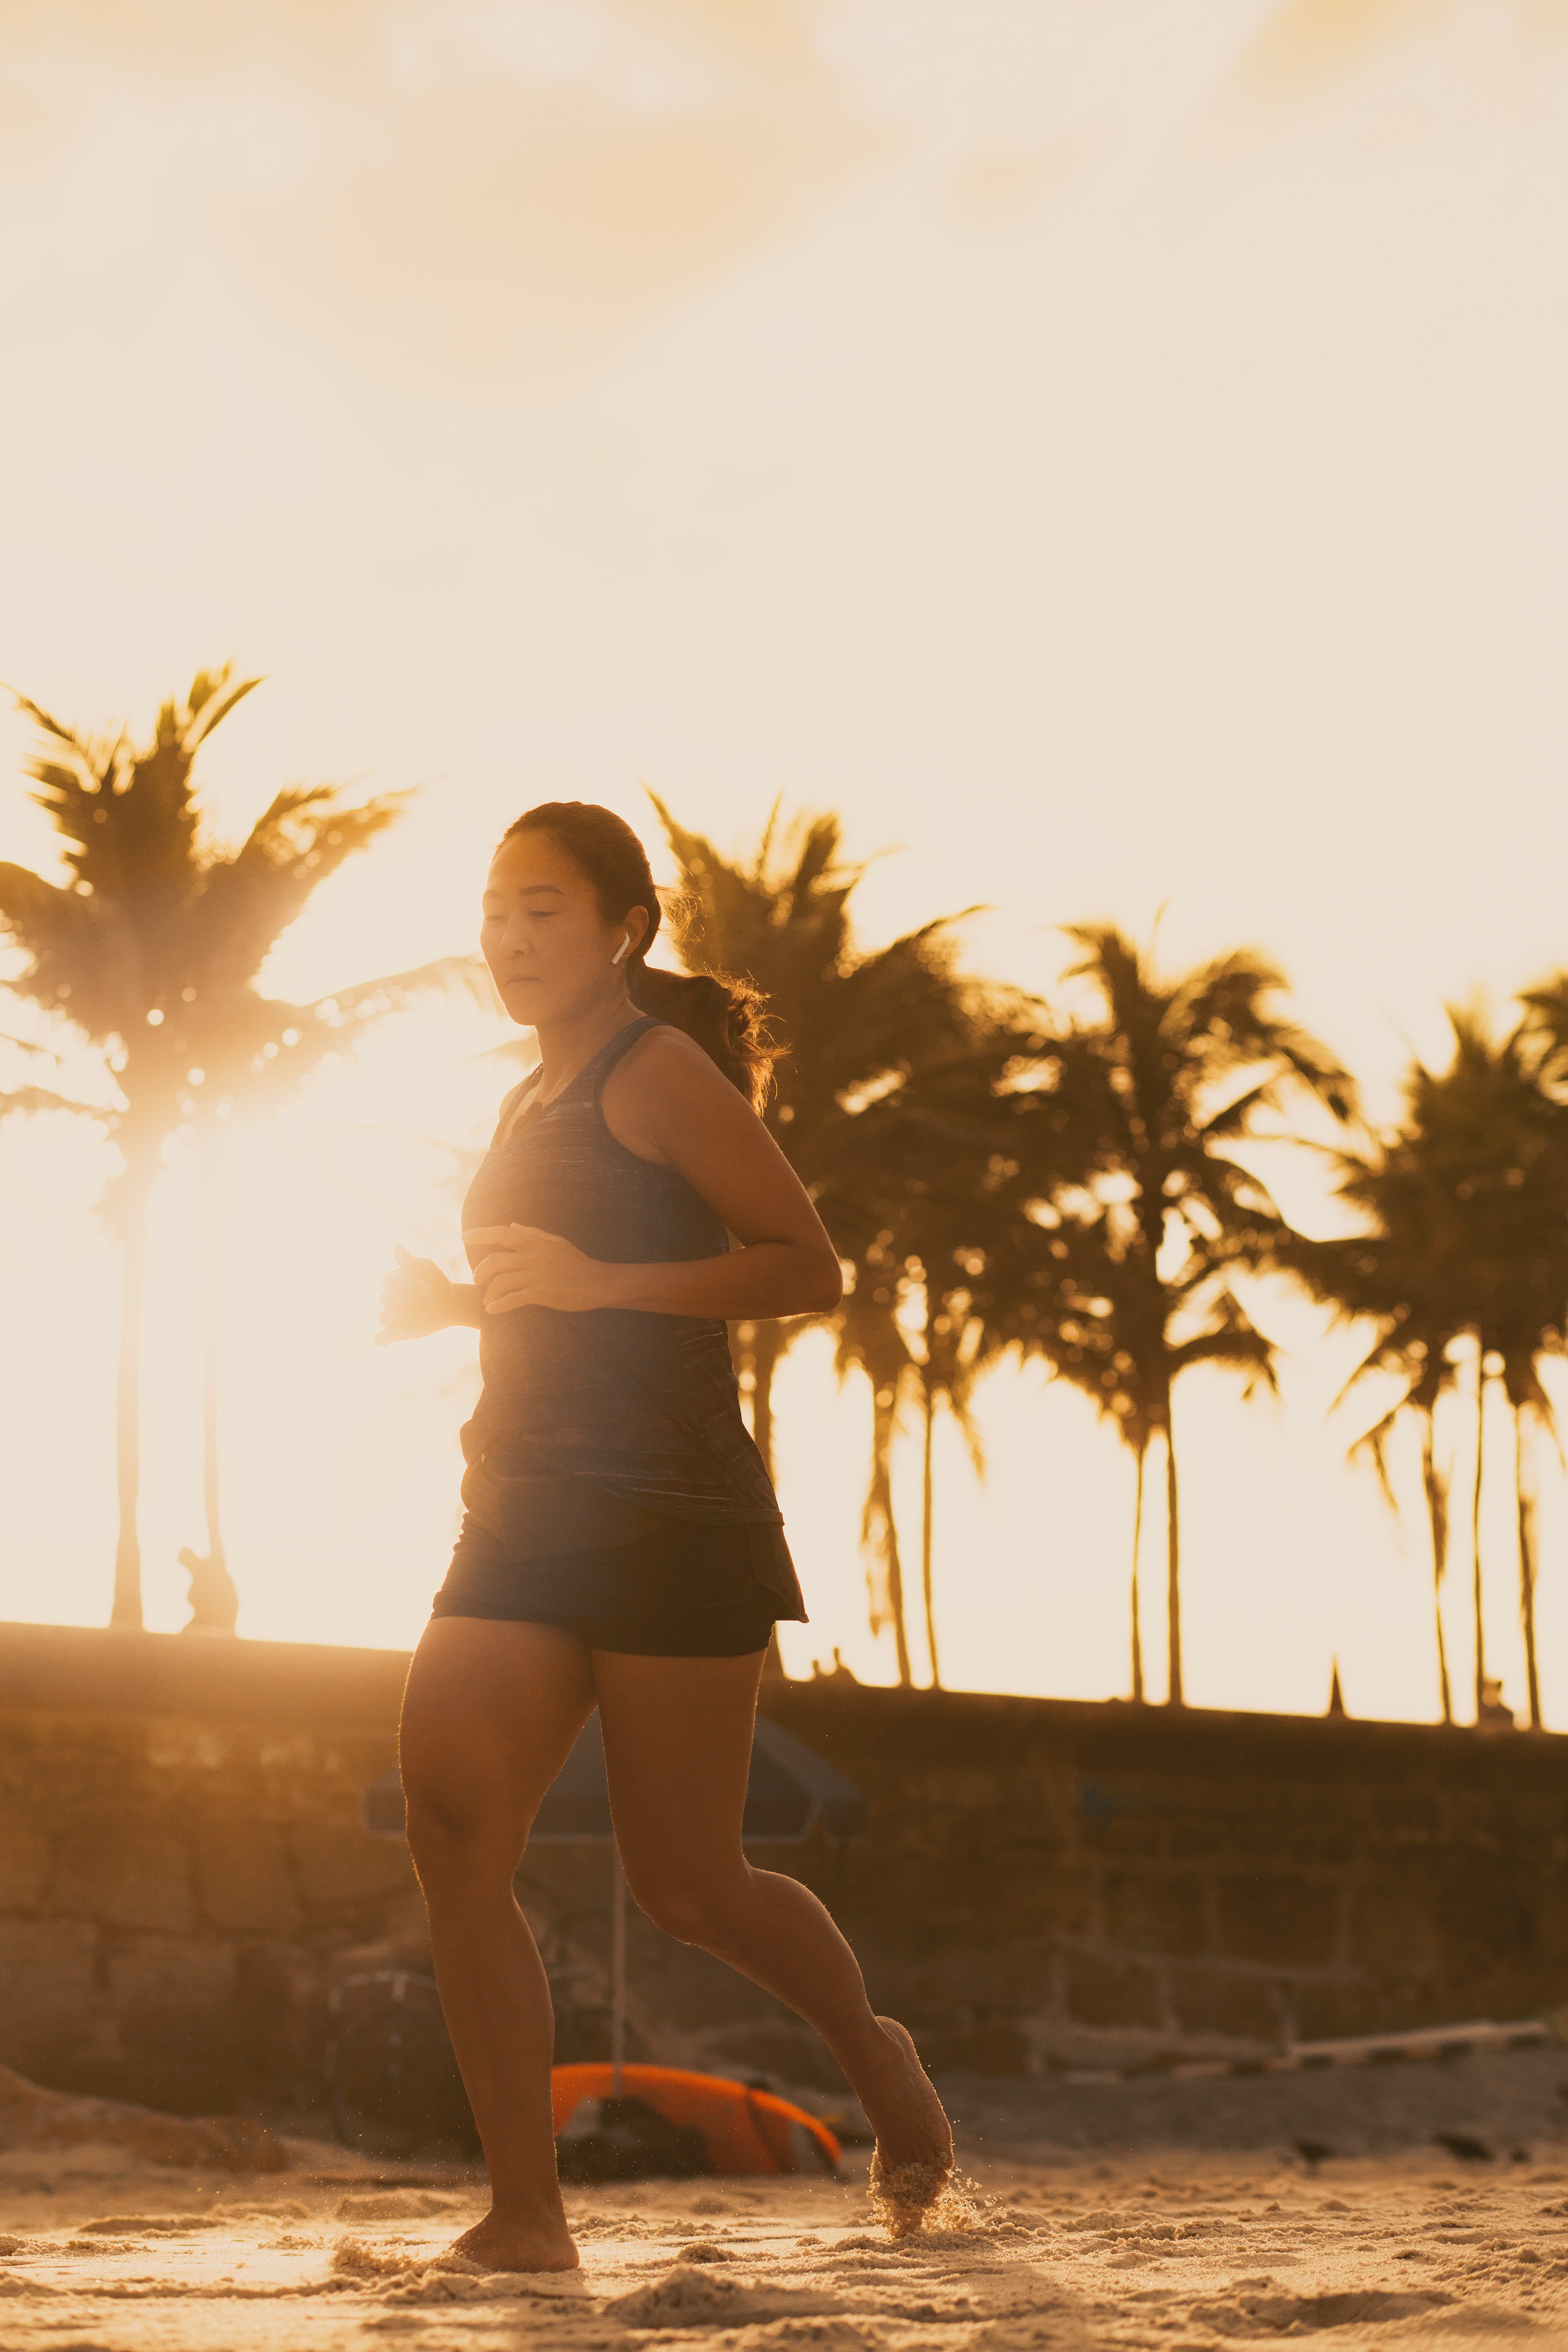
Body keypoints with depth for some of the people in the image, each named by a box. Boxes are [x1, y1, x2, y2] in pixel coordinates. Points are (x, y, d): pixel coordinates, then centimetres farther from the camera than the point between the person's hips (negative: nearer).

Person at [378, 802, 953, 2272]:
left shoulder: (661, 1072, -5)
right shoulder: (536, 1105, 20)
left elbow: (807, 1267, -12)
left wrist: (593, 1280, -21)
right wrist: (454, 1305, 16)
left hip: (670, 1516, -7)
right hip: (523, 1520, 8)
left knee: (686, 1886, 0)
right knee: (453, 1843, -11)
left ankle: (871, 2050, 30)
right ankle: (526, 2215, -8)